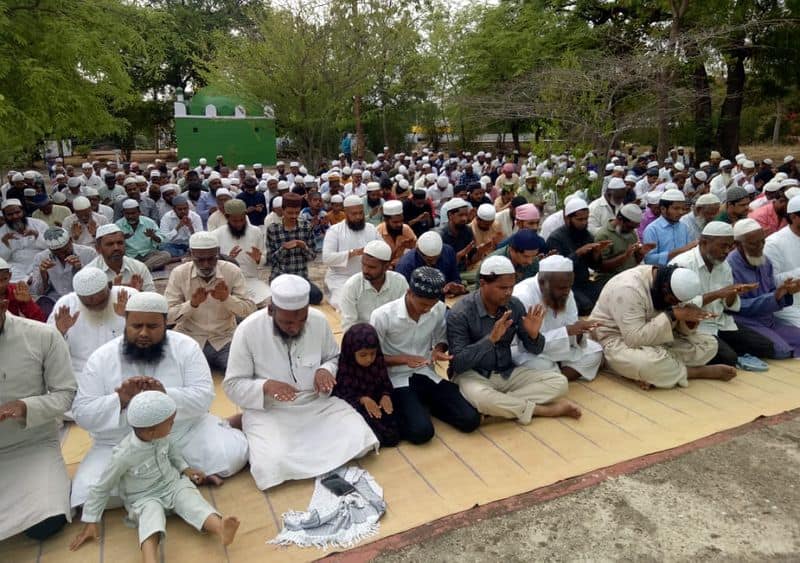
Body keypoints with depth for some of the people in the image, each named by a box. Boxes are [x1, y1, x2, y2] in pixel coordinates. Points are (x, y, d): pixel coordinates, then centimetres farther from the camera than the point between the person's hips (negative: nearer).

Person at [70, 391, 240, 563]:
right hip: (144, 498, -4)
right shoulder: (123, 455, -25)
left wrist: (184, 468, 6)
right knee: (152, 512, -36)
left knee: (189, 497, -26)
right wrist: (91, 522, -7)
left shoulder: (160, 435, -11)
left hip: (173, 484, 4)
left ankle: (221, 528, -52)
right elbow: (102, 488, -12)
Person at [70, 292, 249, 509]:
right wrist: (120, 400, -27)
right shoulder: (101, 358, -5)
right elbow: (82, 414, -8)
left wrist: (165, 394, -31)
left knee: (232, 453, -22)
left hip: (184, 433, -2)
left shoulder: (185, 347, -7)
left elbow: (203, 397, -12)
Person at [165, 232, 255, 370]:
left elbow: (250, 310, -8)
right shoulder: (178, 273, -5)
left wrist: (227, 298, -26)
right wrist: (192, 304, -26)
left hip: (225, 340, 0)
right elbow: (166, 315, -7)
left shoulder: (233, 271, -6)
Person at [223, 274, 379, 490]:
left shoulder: (319, 320, -8)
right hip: (269, 411, -3)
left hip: (318, 404, 3)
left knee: (359, 442, -17)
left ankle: (296, 448, 4)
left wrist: (325, 370, -15)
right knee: (272, 465, -29)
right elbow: (233, 385, -8)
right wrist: (265, 386, -28)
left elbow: (335, 358, 9)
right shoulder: (248, 330, -16)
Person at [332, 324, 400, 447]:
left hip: (376, 404, 5)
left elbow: (386, 384, 9)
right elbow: (339, 393, -11)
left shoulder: (379, 362, 2)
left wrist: (386, 396, -13)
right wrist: (362, 399, -22)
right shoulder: (343, 367, -11)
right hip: (353, 406, -4)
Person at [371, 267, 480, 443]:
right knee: (421, 431, -27)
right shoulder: (382, 316, -19)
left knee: (470, 420, -10)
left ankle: (423, 405, 13)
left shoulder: (440, 309, -7)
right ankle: (401, 410, 6)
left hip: (427, 374, 5)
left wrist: (438, 351, -12)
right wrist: (405, 359, -22)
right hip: (398, 380, -4)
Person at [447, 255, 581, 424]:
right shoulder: (460, 313, -18)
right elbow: (458, 363, -23)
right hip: (472, 374, -5)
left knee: (558, 382, -10)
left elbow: (535, 350, 5)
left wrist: (534, 334, -19)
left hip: (507, 373, 5)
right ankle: (542, 409, -15)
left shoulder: (515, 305, -3)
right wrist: (491, 338, -32)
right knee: (481, 398, -38)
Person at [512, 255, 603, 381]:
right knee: (542, 366, -36)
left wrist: (579, 333, -27)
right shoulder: (523, 296, -29)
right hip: (524, 350, -7)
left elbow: (571, 334, -3)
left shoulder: (566, 293, -7)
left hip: (556, 347, 7)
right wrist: (567, 331, -35)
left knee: (595, 351, -7)